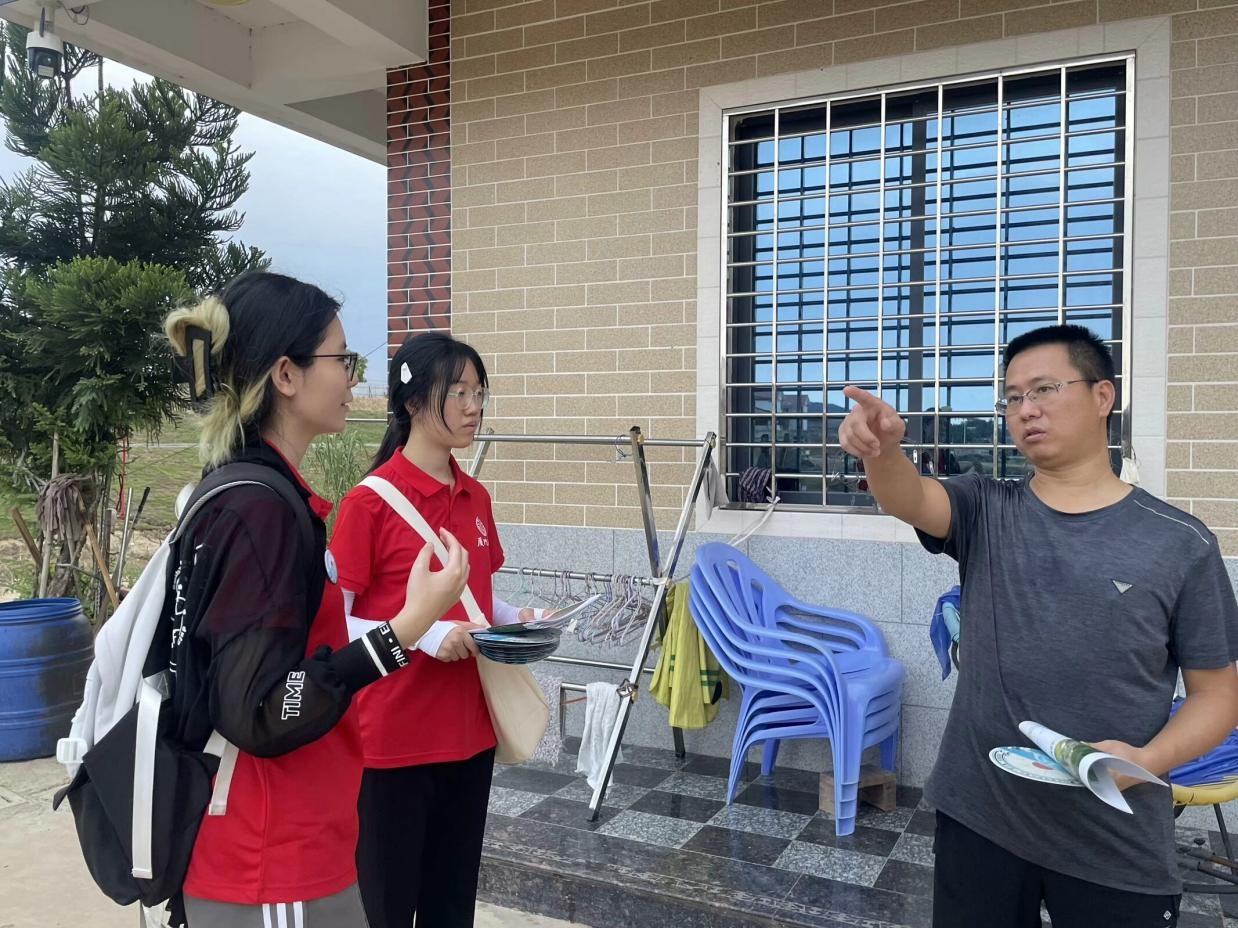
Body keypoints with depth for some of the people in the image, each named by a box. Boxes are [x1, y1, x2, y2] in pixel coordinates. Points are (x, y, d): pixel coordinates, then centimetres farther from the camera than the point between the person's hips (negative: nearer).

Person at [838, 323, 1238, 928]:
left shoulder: (1181, 543, -4)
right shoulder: (985, 513, -1)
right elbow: (908, 498, -21)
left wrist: (1148, 759, -17)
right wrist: (881, 450, -43)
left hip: (1118, 846, -1)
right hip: (978, 818, 1)